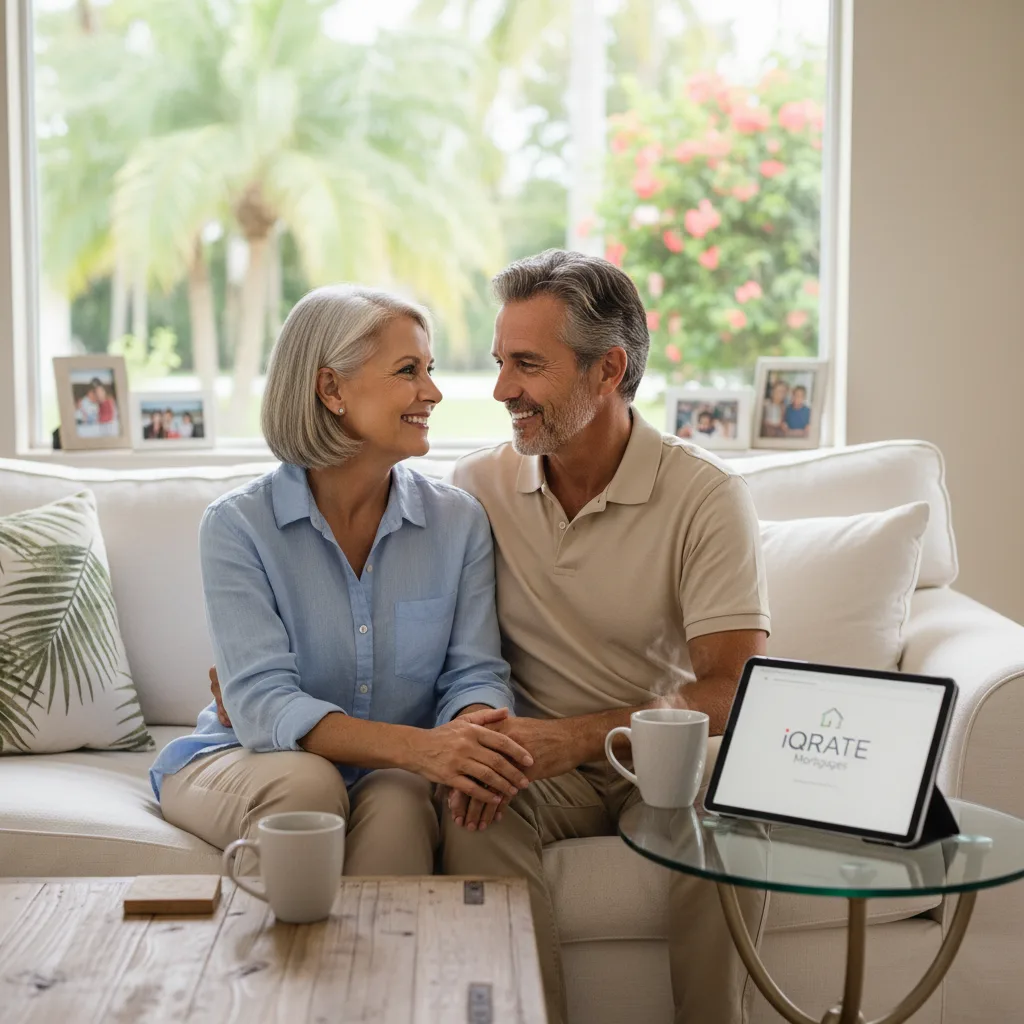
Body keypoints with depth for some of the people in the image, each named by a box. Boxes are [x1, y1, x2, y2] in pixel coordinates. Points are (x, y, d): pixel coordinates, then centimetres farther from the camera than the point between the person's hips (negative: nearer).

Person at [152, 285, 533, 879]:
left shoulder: (459, 522, -1)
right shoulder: (239, 526, -11)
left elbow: (475, 674, -5)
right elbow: (262, 703, -20)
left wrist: (469, 735, -31)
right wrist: (417, 746, -36)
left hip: (392, 778, 1)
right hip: (238, 763, -1)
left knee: (399, 799, -32)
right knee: (305, 780, -33)